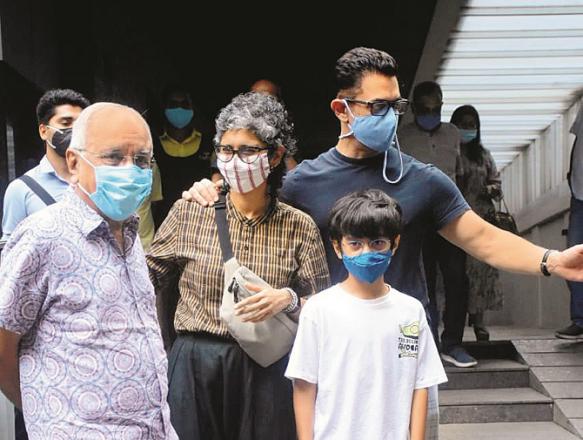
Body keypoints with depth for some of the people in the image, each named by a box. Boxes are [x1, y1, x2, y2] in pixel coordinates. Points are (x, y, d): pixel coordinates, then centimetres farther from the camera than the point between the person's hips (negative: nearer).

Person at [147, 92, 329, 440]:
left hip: (265, 372, 0)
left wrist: (288, 298, -15)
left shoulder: (299, 226, 1)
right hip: (195, 367, 0)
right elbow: (148, 279, 8)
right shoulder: (189, 212, 1)